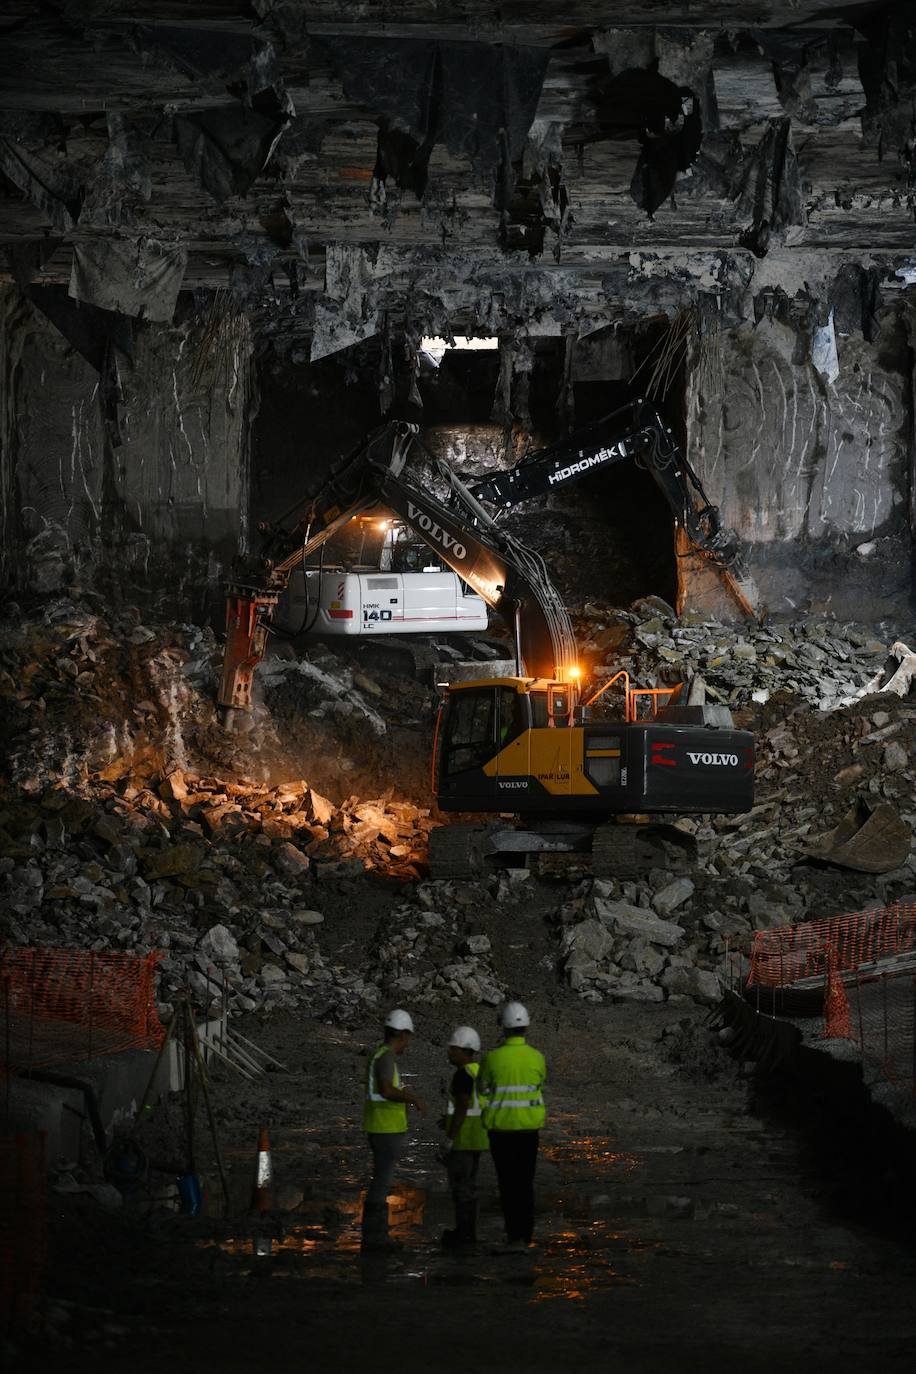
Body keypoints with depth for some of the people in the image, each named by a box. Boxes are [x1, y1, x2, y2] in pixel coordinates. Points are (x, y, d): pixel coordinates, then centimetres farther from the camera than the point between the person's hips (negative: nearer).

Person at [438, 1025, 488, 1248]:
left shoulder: (463, 1074, -18)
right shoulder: (477, 1071, 11)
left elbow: (462, 1107, -21)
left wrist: (451, 1137, -18)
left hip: (462, 1135, -10)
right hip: (476, 1134, 10)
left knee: (460, 1184, -2)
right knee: (467, 1183, 14)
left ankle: (463, 1233, 1)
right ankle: (469, 1231, 17)